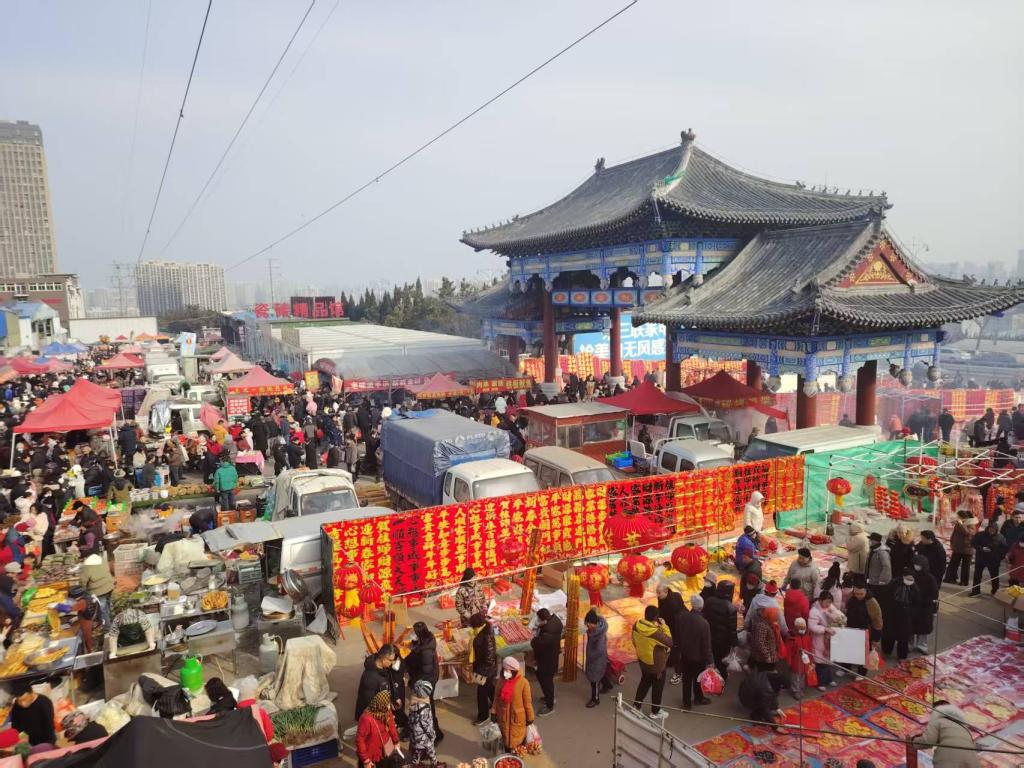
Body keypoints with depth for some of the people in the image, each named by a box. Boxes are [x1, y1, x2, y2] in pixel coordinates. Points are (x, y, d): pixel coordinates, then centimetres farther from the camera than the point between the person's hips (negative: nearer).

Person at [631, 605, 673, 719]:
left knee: (645, 682, 28)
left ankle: (636, 705, 38)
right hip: (656, 664, -6)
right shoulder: (657, 632, -35)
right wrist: (664, 626, -18)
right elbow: (670, 643, -21)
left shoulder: (637, 625, -15)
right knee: (657, 687, 17)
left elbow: (634, 641, 2)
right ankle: (655, 711, 34)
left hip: (642, 660, 6)